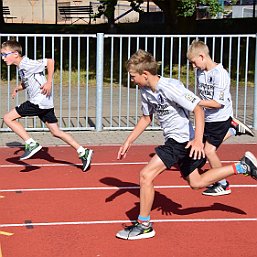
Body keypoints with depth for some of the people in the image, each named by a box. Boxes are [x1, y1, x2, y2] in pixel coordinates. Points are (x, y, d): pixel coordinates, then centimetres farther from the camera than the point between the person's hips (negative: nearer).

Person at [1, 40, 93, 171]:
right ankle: (83, 152, 12)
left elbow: (50, 61, -17)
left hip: (39, 101, -10)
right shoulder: (20, 67, 15)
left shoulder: (28, 64, -13)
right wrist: (18, 88, 12)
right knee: (56, 132, 12)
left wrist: (49, 82, -17)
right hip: (45, 103, 10)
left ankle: (31, 144, -9)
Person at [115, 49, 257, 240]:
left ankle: (144, 226, -3)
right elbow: (146, 118, 18)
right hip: (174, 140, 10)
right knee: (196, 182, 20)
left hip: (182, 140, -10)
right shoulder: (145, 91, 3)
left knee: (146, 175, -15)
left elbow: (198, 109, -23)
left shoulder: (169, 87, -23)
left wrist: (198, 139, -32)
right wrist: (128, 142, 13)